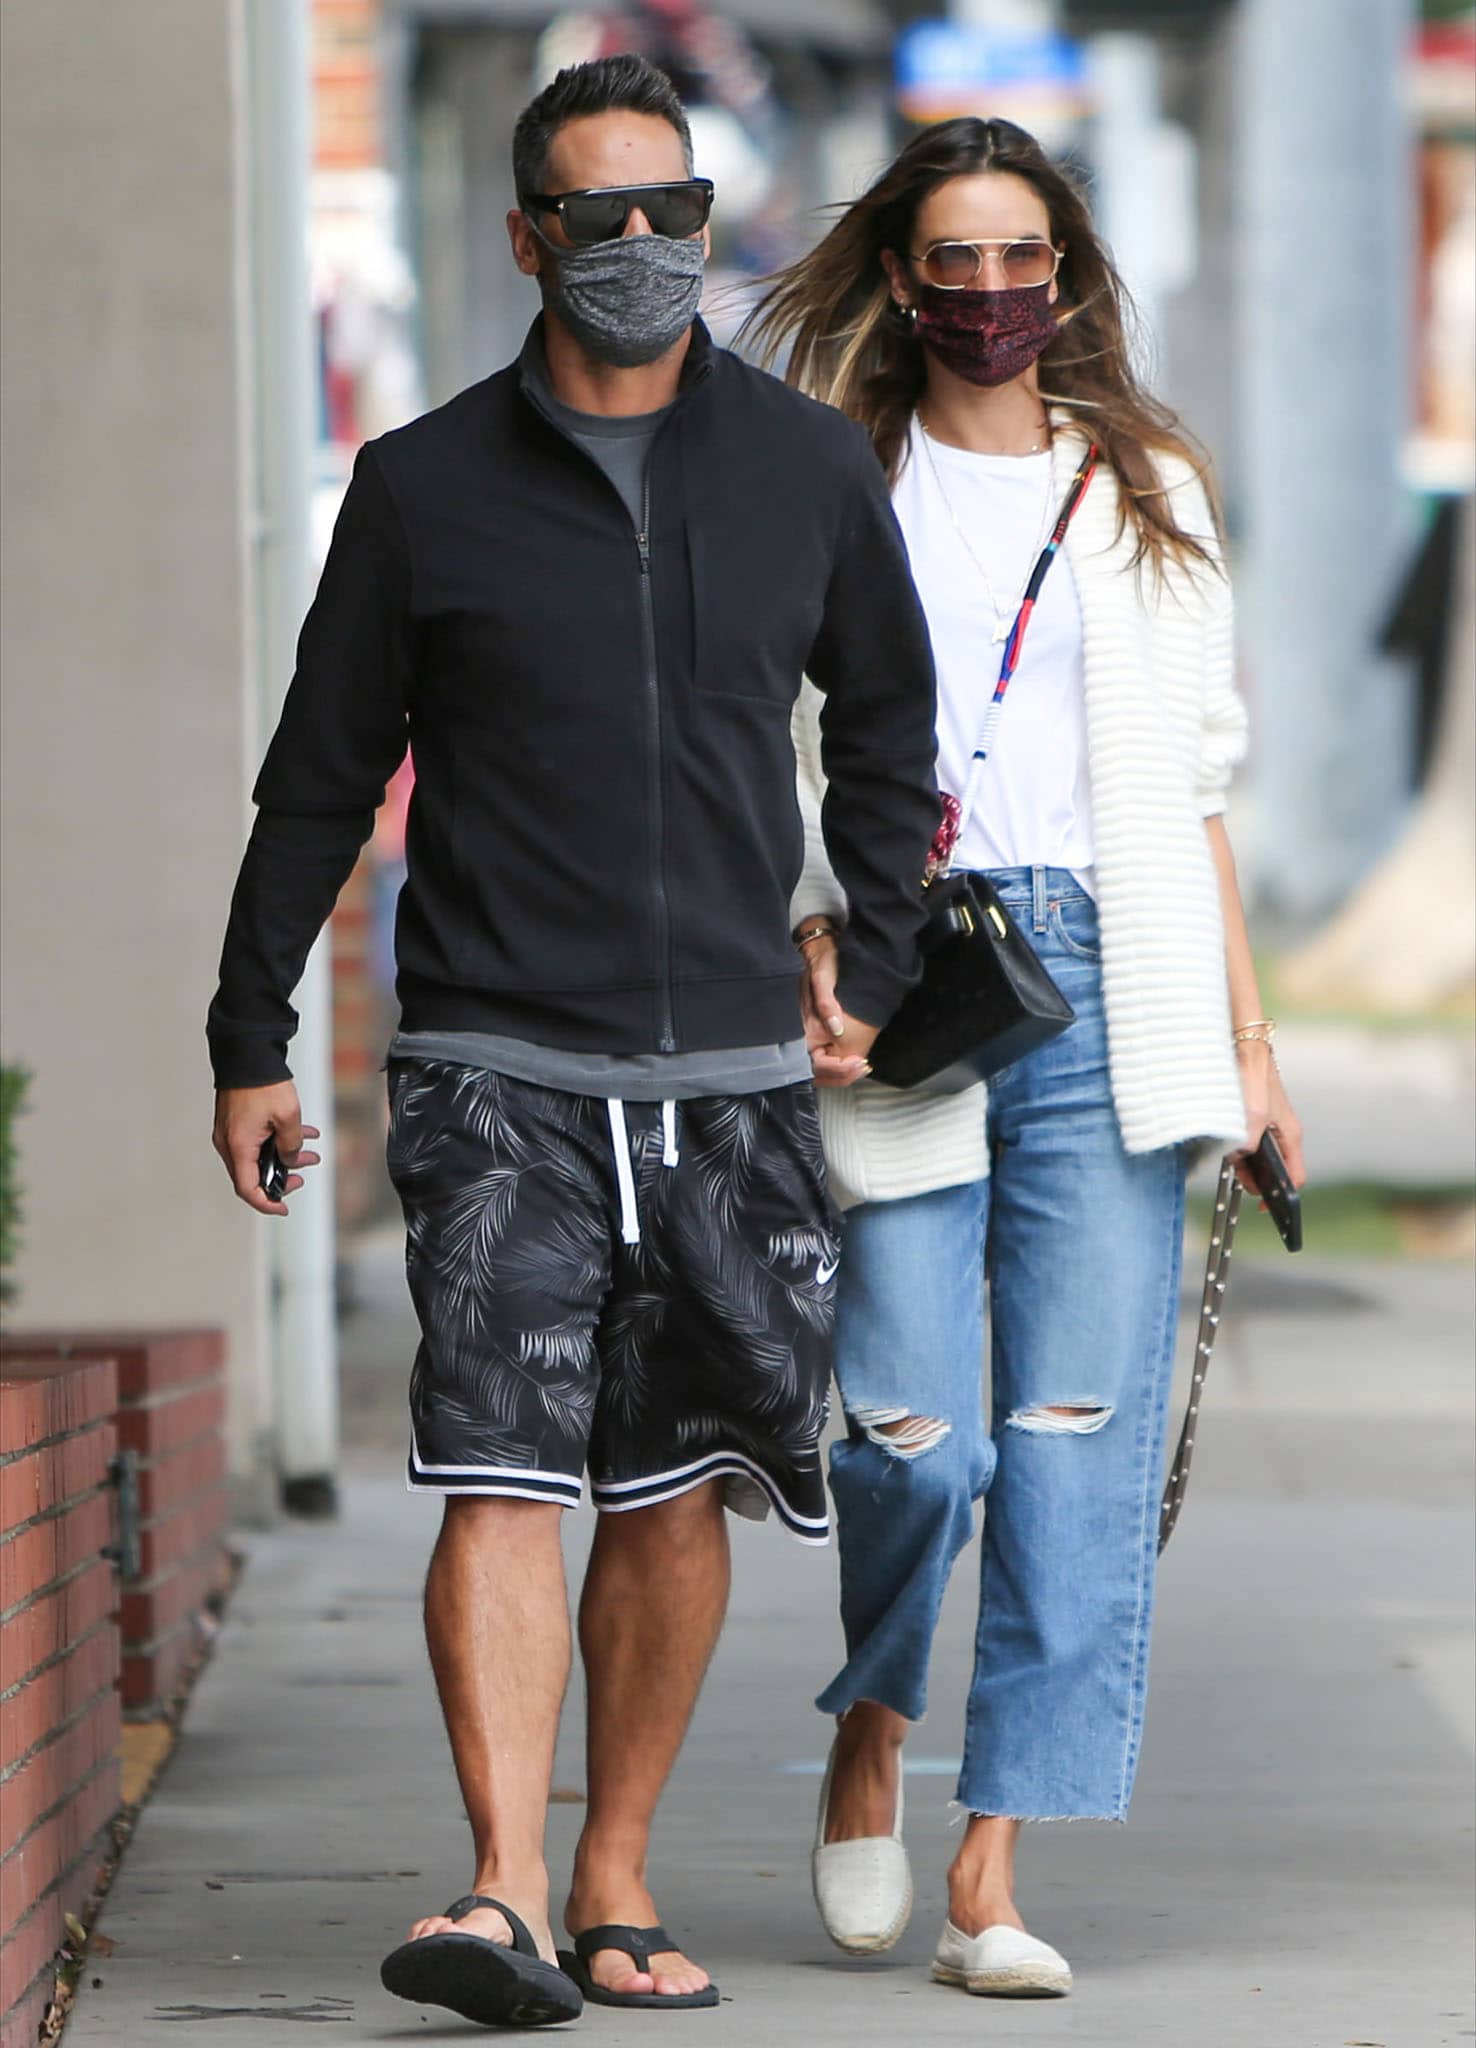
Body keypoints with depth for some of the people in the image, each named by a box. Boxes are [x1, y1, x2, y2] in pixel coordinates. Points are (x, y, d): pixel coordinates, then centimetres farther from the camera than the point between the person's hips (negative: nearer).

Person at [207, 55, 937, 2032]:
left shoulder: (809, 470, 7)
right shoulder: (427, 487, 1)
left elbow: (887, 722, 21)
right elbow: (323, 775, 8)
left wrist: (878, 965, 14)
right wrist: (252, 1039, 7)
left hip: (732, 1070, 2)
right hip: (500, 1068, -2)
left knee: (678, 1494, 6)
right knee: (501, 1475, -14)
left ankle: (618, 1882, 17)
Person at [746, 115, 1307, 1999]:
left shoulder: (1149, 499, 16)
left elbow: (1190, 785, 17)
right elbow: (776, 766, 8)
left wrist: (1245, 1043, 12)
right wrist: (807, 947, -9)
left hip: (1109, 993, 2)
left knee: (1078, 1439, -7)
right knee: (913, 1430, -10)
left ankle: (994, 1876, -6)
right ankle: (869, 1739, 20)